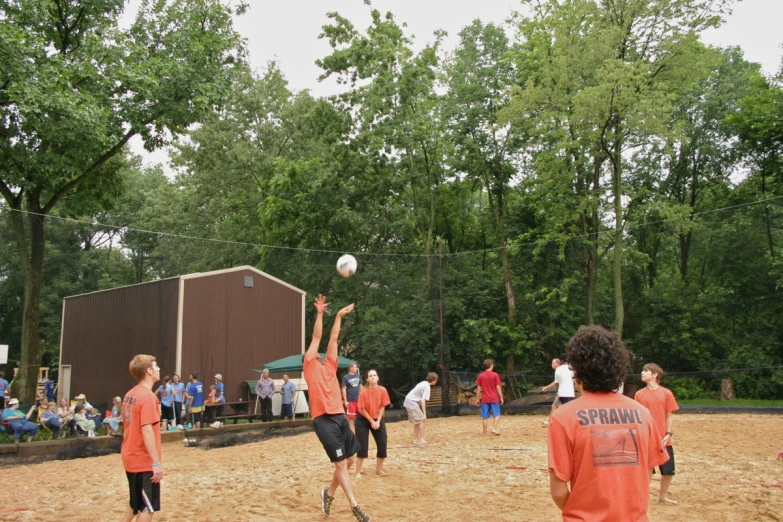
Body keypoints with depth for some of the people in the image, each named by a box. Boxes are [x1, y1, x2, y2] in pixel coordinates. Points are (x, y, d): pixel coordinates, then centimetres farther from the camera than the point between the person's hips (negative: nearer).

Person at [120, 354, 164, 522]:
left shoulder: (129, 395, 9)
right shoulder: (148, 397, -18)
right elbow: (146, 430, -25)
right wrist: (157, 463, -25)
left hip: (131, 458, 9)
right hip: (144, 461, -9)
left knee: (135, 502, 23)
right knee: (149, 507, 0)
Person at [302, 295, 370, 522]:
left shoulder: (329, 366, 19)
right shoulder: (310, 367, 5)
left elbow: (333, 339, 19)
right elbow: (316, 338, 1)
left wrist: (339, 316, 18)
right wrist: (320, 313, -3)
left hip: (340, 416, 6)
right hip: (324, 419, -6)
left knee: (349, 460, 10)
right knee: (341, 463, -5)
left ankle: (329, 493, 31)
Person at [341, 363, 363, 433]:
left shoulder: (358, 376, 6)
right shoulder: (346, 377, -8)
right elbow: (344, 389, -7)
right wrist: (345, 401, -11)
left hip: (358, 399, 5)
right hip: (350, 400, -5)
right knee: (351, 417, 2)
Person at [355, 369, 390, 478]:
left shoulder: (382, 390, -13)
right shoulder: (363, 392, -21)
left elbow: (382, 407, -5)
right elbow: (362, 409, -14)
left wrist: (378, 421, -13)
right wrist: (372, 422, -14)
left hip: (378, 419, 4)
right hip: (363, 420, -3)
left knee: (382, 445, 1)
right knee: (362, 446, -7)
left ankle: (379, 469, 20)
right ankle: (358, 472, 4)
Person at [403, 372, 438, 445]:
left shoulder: (423, 383, 12)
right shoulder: (427, 387, -16)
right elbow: (423, 400, -25)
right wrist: (424, 414, -27)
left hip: (408, 402, 9)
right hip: (412, 403, -9)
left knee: (417, 422, 16)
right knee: (421, 420, -5)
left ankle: (416, 439, 21)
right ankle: (421, 440, -7)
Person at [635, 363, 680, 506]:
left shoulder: (666, 393, 0)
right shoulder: (640, 394, 0)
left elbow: (670, 415, 2)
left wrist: (668, 434, -6)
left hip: (663, 439, 1)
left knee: (668, 470, 9)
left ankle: (662, 496, 28)